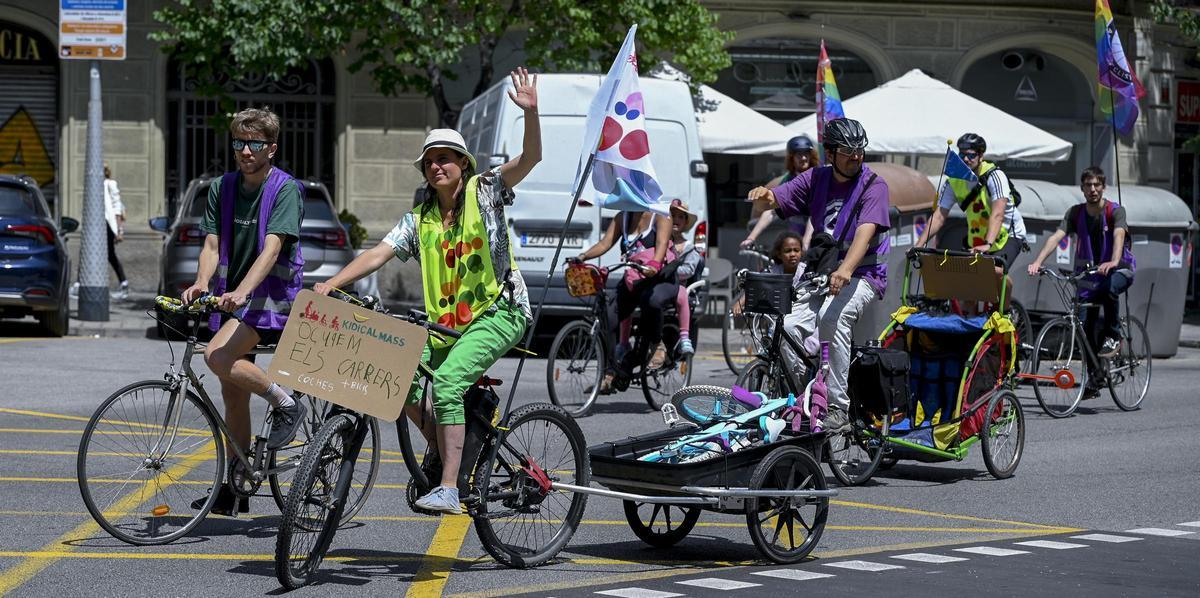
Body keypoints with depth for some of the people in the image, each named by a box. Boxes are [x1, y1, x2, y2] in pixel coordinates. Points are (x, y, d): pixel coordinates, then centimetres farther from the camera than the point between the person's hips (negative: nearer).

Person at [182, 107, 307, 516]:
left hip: (271, 296, -6)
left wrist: (242, 290, -36)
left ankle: (284, 403, -10)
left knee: (217, 356, -28)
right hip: (232, 298, 6)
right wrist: (202, 283, -20)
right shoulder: (221, 188, 7)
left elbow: (272, 247, -22)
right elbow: (213, 244, 1)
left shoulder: (285, 189, -10)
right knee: (233, 393, 8)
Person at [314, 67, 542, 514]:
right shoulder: (420, 220, 11)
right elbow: (377, 254, 4)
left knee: (446, 381, -26)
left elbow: (530, 159, -12)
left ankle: (449, 489, -26)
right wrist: (331, 284, -10)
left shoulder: (484, 193, 0)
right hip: (444, 323, 6)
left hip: (497, 312, -6)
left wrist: (530, 112, -28)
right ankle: (445, 451, 12)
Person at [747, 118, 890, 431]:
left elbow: (865, 232, -25)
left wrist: (845, 270, -42)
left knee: (831, 316, -34)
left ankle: (838, 408, -30)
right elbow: (776, 200, -3)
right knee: (791, 326, -21)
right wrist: (763, 195, -29)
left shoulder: (874, 185, -9)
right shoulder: (816, 179, 6)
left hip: (862, 273, -5)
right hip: (820, 272, 5)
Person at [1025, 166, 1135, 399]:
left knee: (1109, 287, -39)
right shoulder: (1075, 213, -3)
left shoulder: (1115, 211, -13)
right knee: (1085, 325, -4)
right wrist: (1037, 262, -33)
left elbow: (1119, 235, -31)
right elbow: (1056, 236, -16)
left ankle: (1113, 336, -18)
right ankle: (1094, 380, 9)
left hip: (1120, 268, -4)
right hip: (1089, 271, 4)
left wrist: (1113, 262, -52)